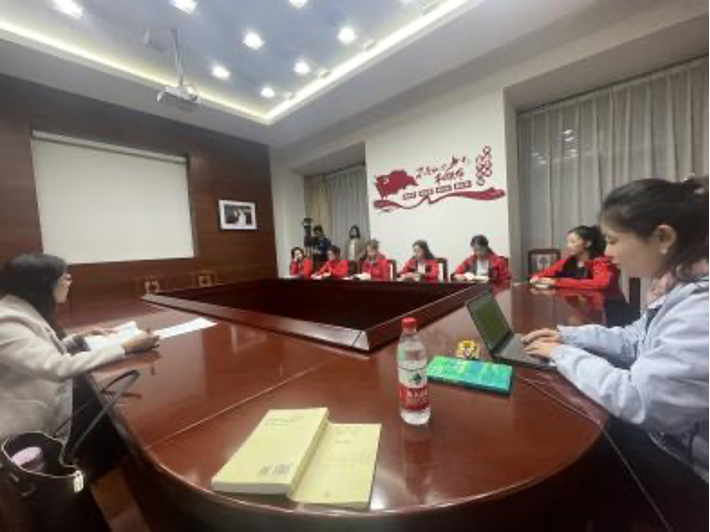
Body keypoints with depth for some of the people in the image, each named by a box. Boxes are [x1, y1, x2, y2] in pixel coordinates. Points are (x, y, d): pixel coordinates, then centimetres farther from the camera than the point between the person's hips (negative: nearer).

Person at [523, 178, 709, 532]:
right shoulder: (680, 286, -3)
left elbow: (634, 399, -35)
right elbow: (635, 340, 11)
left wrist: (563, 353, -20)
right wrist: (568, 336, 0)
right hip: (664, 433, 7)